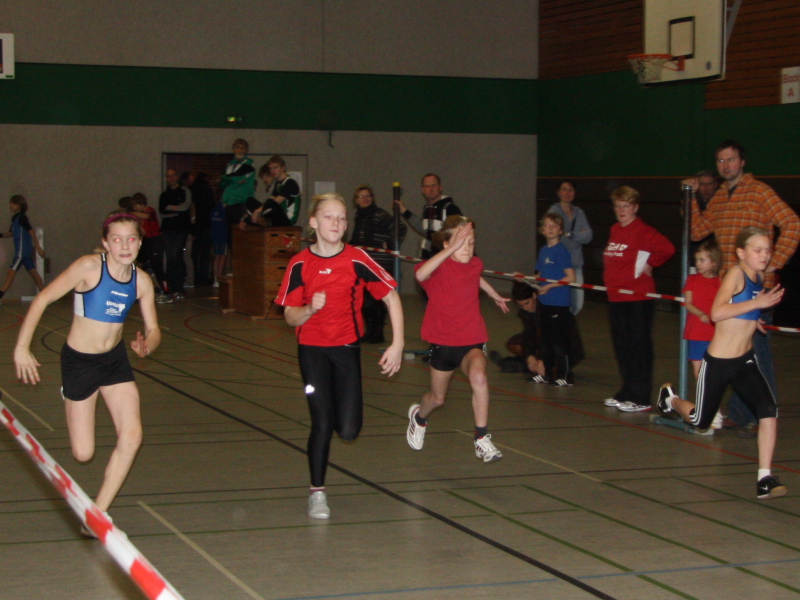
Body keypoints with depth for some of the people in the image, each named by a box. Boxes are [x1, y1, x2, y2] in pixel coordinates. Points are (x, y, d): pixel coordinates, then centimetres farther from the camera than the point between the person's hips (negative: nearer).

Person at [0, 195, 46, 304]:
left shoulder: (22, 218, -12)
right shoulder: (15, 218, 15)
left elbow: (32, 232, -17)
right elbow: (11, 233, 25)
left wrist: (38, 248, -21)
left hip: (22, 251, -9)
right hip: (27, 251, 9)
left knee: (11, 272, -11)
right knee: (33, 272, 10)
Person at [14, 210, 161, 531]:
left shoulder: (141, 282, -5)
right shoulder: (89, 267, -19)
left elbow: (153, 330, 2)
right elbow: (42, 300, -16)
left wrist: (146, 346, -22)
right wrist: (22, 347, -21)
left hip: (116, 360, 4)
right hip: (79, 360, -4)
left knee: (132, 437, -8)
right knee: (83, 454, 0)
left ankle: (97, 516, 6)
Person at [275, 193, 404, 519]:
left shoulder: (357, 260, -10)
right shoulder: (300, 264, -7)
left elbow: (391, 296, -4)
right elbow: (290, 316, -3)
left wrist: (397, 345, -9)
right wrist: (309, 309, -26)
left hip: (347, 348, 0)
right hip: (312, 349, 0)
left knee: (348, 430, -5)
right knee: (322, 424, -6)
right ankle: (317, 493, 12)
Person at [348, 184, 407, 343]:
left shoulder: (380, 215, -11)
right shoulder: (359, 216, 13)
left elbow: (401, 228, -14)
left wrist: (392, 246, -13)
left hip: (380, 263, -8)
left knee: (376, 298, -4)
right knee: (365, 299, 10)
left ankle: (377, 333, 4)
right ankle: (369, 331, 21)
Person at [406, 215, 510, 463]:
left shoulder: (475, 264, -3)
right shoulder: (440, 265, -16)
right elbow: (421, 274, -43)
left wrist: (495, 296, 37)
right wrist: (451, 249, -46)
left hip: (472, 341, 1)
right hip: (443, 341, -1)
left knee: (478, 377, -32)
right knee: (438, 398, 17)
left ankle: (482, 440, -23)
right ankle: (419, 416, 54)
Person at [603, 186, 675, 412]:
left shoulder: (642, 231, -12)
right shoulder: (615, 230, 13)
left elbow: (667, 248, -25)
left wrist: (649, 264, -12)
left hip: (638, 299, -8)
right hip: (616, 297, 9)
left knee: (639, 347, -4)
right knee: (622, 347, 14)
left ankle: (641, 398, -1)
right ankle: (626, 393, 24)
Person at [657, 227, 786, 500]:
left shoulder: (760, 278, 5)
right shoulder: (736, 273, -16)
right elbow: (716, 313, -30)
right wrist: (757, 303, -31)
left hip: (746, 361, 5)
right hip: (718, 361, -5)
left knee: (769, 409, -19)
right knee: (700, 420, 13)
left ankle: (765, 478, -15)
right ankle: (670, 397, 46)